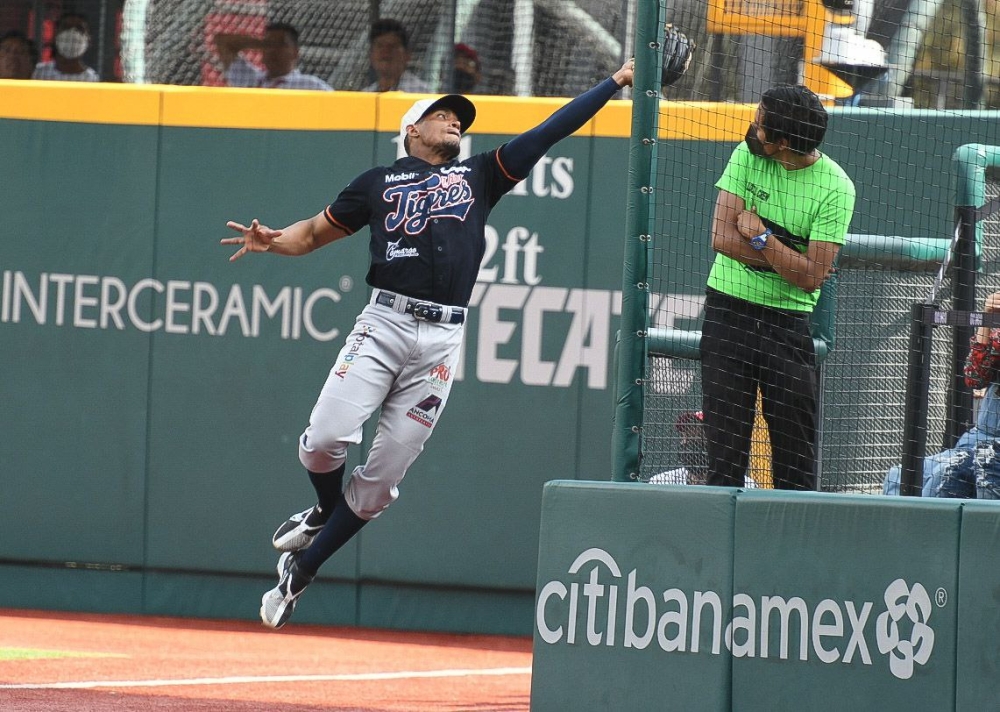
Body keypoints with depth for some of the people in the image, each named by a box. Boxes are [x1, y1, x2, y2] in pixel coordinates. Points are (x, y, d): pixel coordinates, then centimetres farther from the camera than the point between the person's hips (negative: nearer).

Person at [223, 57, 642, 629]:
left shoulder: (480, 176, 20)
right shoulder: (379, 183, 17)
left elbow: (551, 131, 17)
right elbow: (315, 232, 19)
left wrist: (617, 81, 13)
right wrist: (272, 242, -3)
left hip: (441, 340, 1)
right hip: (384, 324, -1)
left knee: (384, 475, -1)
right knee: (326, 438, -19)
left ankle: (301, 571, 13)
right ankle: (326, 512, 14)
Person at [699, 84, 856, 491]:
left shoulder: (836, 189, -9)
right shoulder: (747, 156, -1)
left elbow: (810, 277, -14)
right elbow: (722, 237, -8)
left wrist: (760, 235, -13)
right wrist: (785, 257, -11)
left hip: (788, 324, -2)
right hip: (729, 314, 2)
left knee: (796, 457, -1)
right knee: (725, 445, -1)